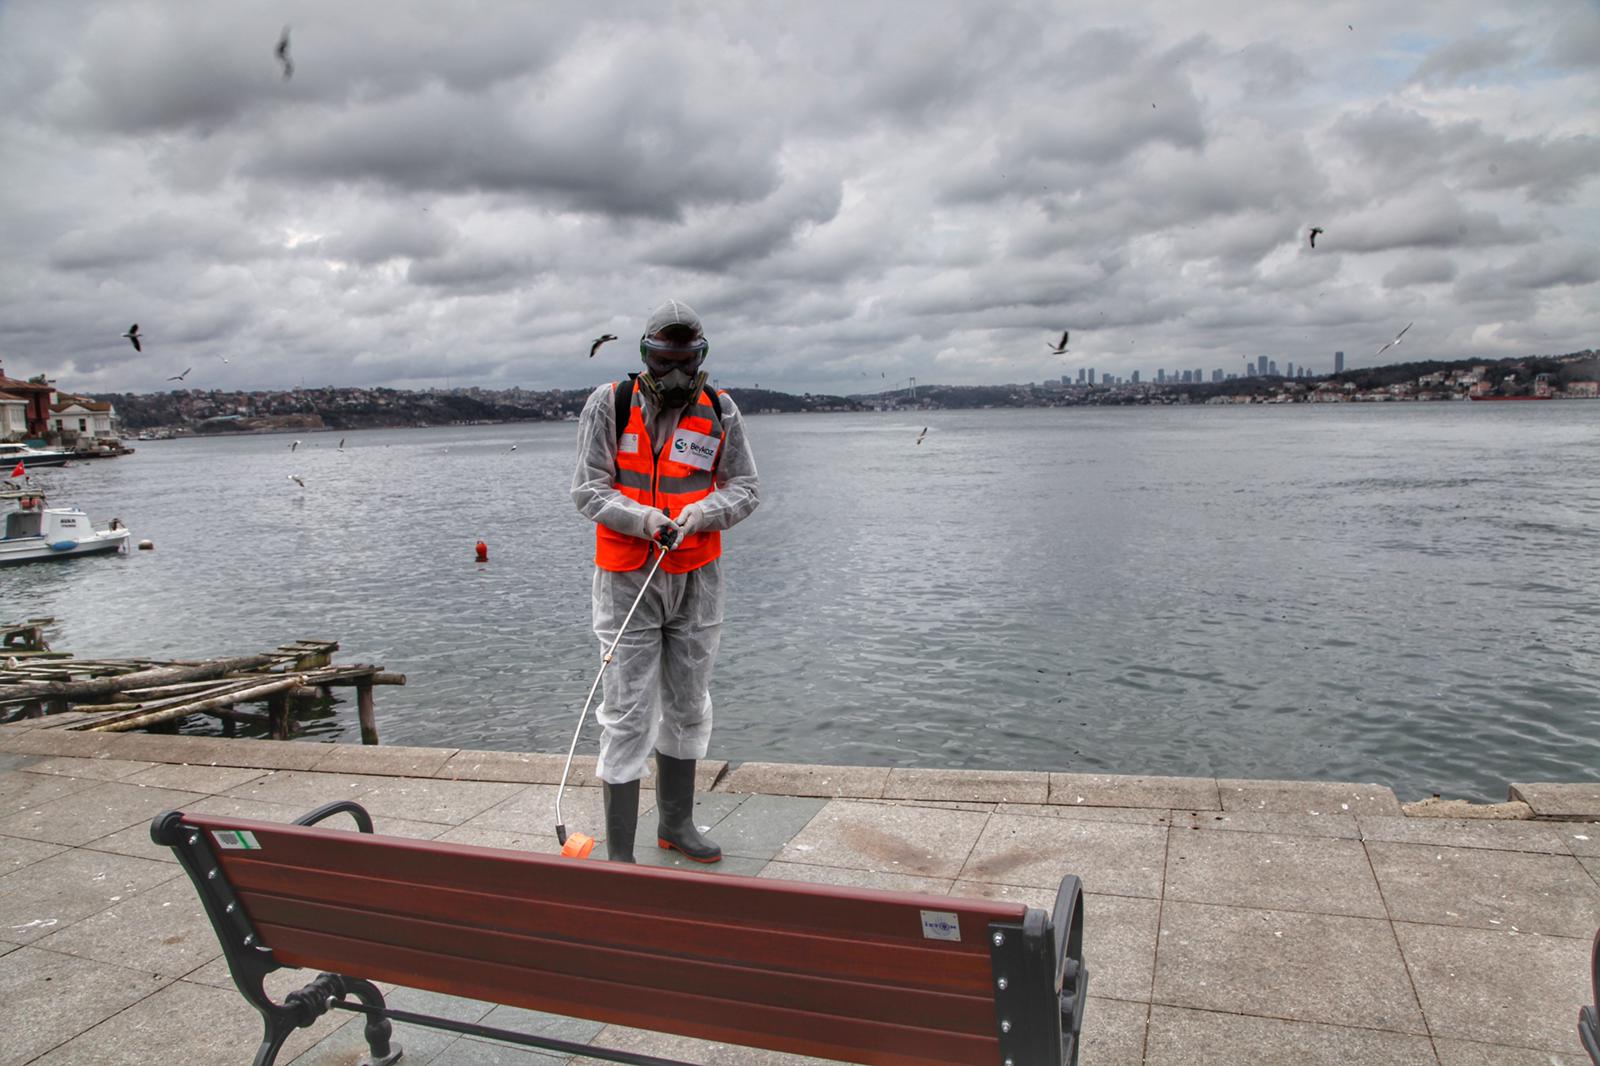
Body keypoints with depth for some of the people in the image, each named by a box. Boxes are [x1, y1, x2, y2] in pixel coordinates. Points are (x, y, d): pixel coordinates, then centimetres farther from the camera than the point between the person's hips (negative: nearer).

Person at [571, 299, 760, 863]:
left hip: (697, 578, 4)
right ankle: (618, 853, 7)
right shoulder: (609, 404, -8)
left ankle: (676, 823, 35)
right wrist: (644, 520, -24)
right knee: (628, 714, -4)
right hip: (627, 578, -3)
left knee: (688, 706, 16)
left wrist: (700, 513, -17)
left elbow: (745, 488, 2)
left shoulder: (720, 411, -1)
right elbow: (588, 489, -7)